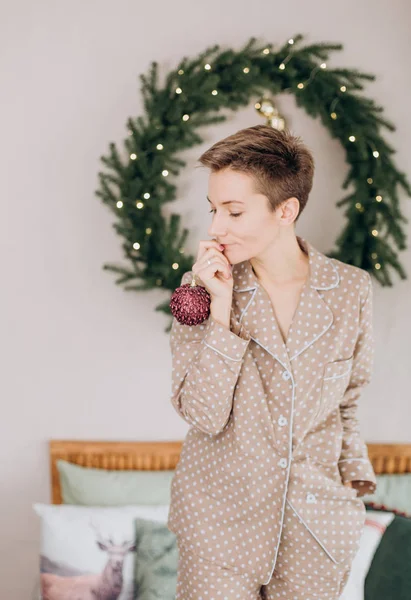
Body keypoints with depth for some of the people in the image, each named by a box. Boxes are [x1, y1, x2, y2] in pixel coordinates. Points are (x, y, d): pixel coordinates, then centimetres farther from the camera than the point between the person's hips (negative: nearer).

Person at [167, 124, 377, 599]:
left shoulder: (351, 289, -4)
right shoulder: (202, 286, -7)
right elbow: (203, 415, -16)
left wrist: (354, 476, 4)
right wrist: (222, 304, -20)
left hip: (318, 523, 2)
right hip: (220, 512, -1)